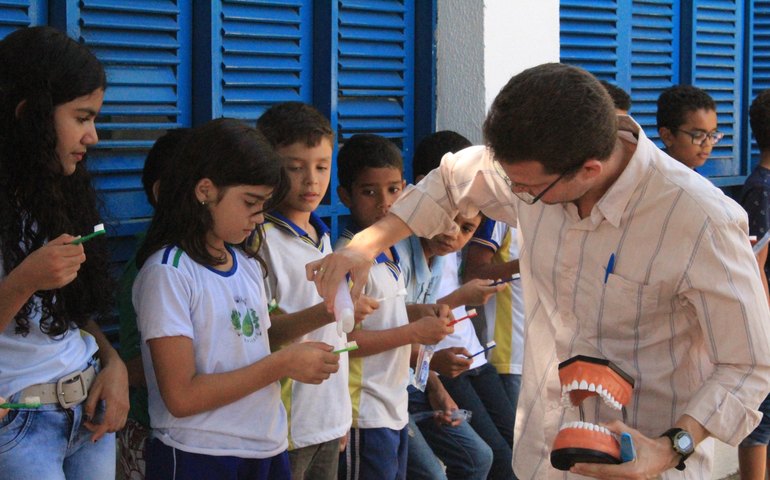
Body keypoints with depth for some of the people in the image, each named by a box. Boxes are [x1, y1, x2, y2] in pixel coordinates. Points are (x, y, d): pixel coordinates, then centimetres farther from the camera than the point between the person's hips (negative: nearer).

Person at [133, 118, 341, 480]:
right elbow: (181, 397, -19)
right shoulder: (168, 272, -15)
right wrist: (284, 364, -17)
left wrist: (320, 316, 3)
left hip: (267, 450, 7)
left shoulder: (248, 264, 9)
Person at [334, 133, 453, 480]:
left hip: (395, 409, 9)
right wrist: (414, 332, -18)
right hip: (366, 416, -9)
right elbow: (341, 339, -24)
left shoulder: (388, 253, 11)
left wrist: (422, 314, 5)